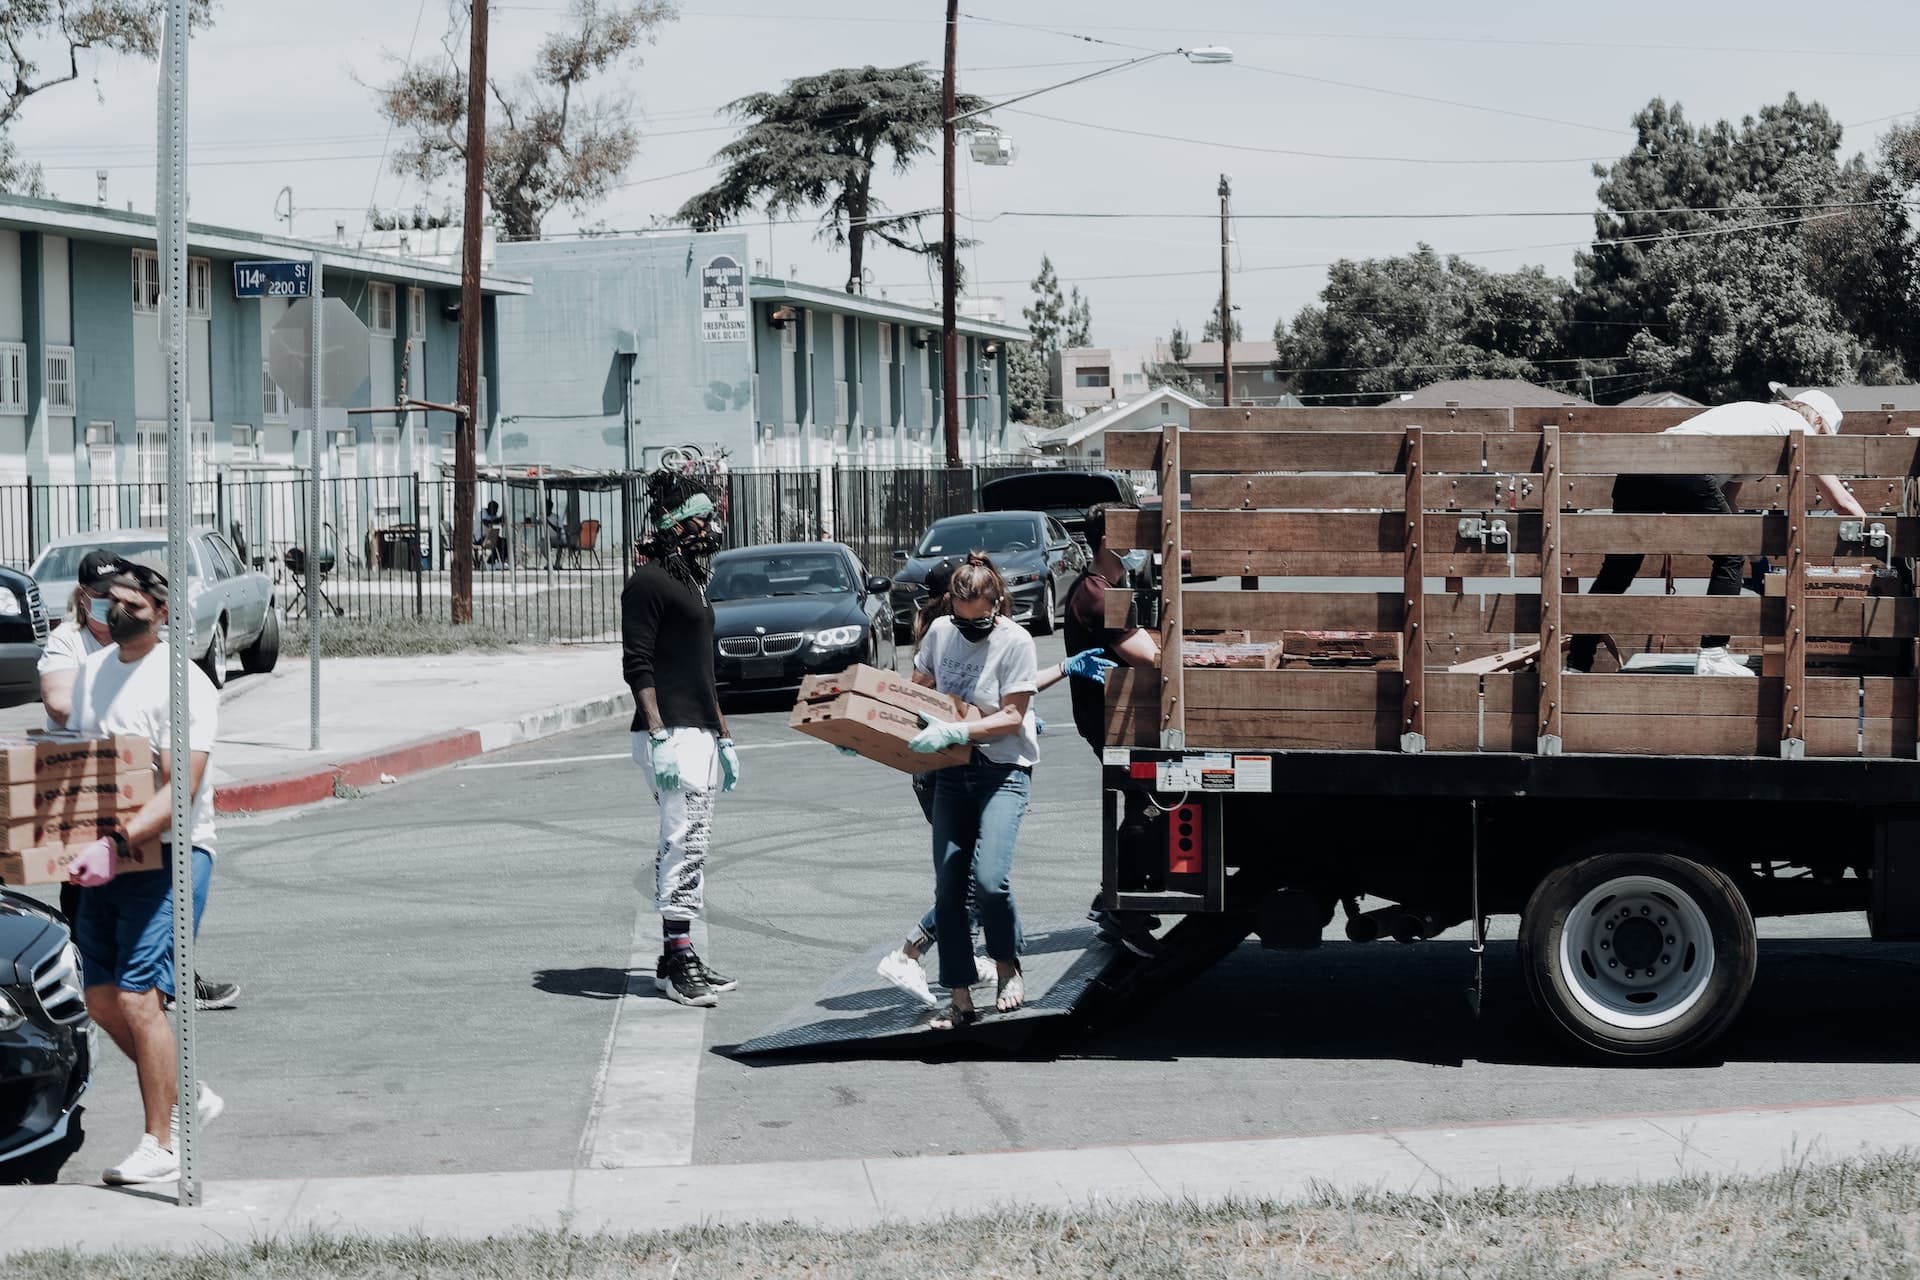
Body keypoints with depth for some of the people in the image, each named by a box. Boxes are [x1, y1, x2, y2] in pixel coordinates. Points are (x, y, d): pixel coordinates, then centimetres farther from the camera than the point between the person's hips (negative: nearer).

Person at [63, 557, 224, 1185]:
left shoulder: (183, 685, -14)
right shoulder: (91, 672, 10)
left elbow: (178, 790, -21)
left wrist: (117, 843, -33)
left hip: (170, 855, -8)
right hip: (107, 857, 8)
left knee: (138, 997, -13)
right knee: (102, 999, 10)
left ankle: (160, 1146, -4)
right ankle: (187, 1096, 29)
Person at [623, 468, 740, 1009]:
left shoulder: (689, 581, 20)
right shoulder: (648, 582, -10)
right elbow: (638, 665, -16)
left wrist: (722, 736, 24)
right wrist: (659, 738, -23)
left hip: (700, 734, 10)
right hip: (671, 735, -10)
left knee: (689, 843, 10)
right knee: (684, 841, -13)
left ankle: (676, 958, 14)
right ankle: (679, 958, -12)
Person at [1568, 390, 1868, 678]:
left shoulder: (1754, 415, 39)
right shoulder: (1798, 425, 18)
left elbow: (1727, 500, 41)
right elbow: (1841, 501, 20)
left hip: (1635, 471, 8)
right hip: (1685, 472, -8)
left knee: (1615, 572, 11)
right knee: (1731, 557, 10)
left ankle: (1576, 665, 10)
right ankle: (1712, 656, 7)